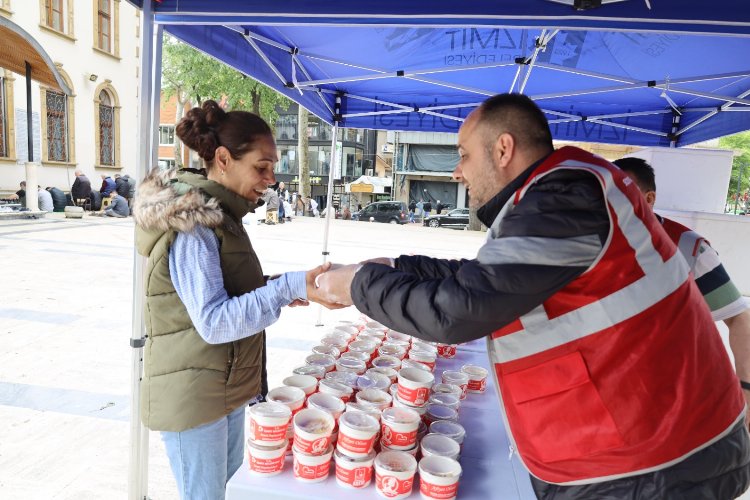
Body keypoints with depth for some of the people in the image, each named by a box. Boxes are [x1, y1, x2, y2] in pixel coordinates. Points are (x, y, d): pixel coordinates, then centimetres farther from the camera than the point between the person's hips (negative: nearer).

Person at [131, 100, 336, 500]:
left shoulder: (218, 216, 6)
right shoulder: (191, 224, -23)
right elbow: (214, 322, -28)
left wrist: (278, 290, -1)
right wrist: (288, 288, -33)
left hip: (226, 386, 9)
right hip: (193, 395, -9)